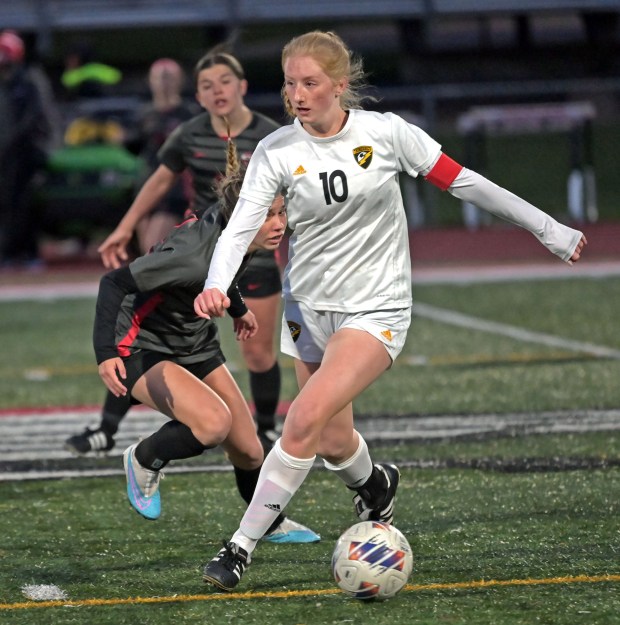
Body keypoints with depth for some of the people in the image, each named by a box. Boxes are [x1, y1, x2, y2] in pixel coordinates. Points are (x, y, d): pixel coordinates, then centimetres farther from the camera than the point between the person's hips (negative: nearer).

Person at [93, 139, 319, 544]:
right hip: (142, 351, -8)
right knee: (214, 422, -31)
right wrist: (106, 353, -43)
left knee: (248, 450, 9)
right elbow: (115, 283, -34)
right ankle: (144, 461, -1)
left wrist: (237, 307, 29)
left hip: (195, 343, 8)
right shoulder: (196, 256, -36)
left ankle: (272, 524, 38)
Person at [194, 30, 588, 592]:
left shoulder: (385, 132, -9)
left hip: (376, 309, -3)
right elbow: (240, 227, -16)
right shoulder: (276, 151, -7)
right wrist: (215, 286, -37)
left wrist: (551, 231, 4)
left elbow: (463, 182, -1)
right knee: (334, 443, 9)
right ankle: (375, 486, 46)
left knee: (305, 420, -21)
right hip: (309, 308, 3)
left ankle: (242, 546, -14)